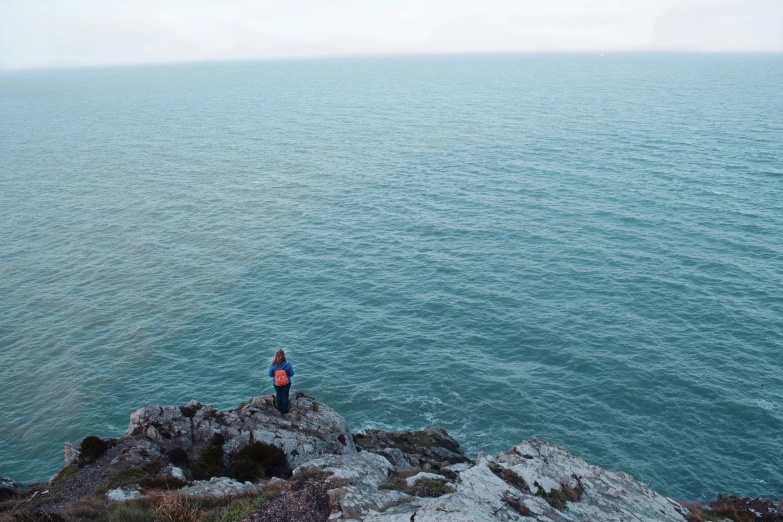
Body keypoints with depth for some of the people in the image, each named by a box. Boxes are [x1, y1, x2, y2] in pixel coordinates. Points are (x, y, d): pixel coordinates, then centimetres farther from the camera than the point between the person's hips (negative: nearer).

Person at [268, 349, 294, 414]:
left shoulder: (273, 365, -22)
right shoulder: (287, 364, -25)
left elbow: (270, 375, -10)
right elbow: (291, 374, -15)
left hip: (276, 383, 1)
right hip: (286, 383, -1)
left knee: (278, 395, 26)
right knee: (285, 396, 18)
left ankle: (279, 408, 41)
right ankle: (284, 410, 31)